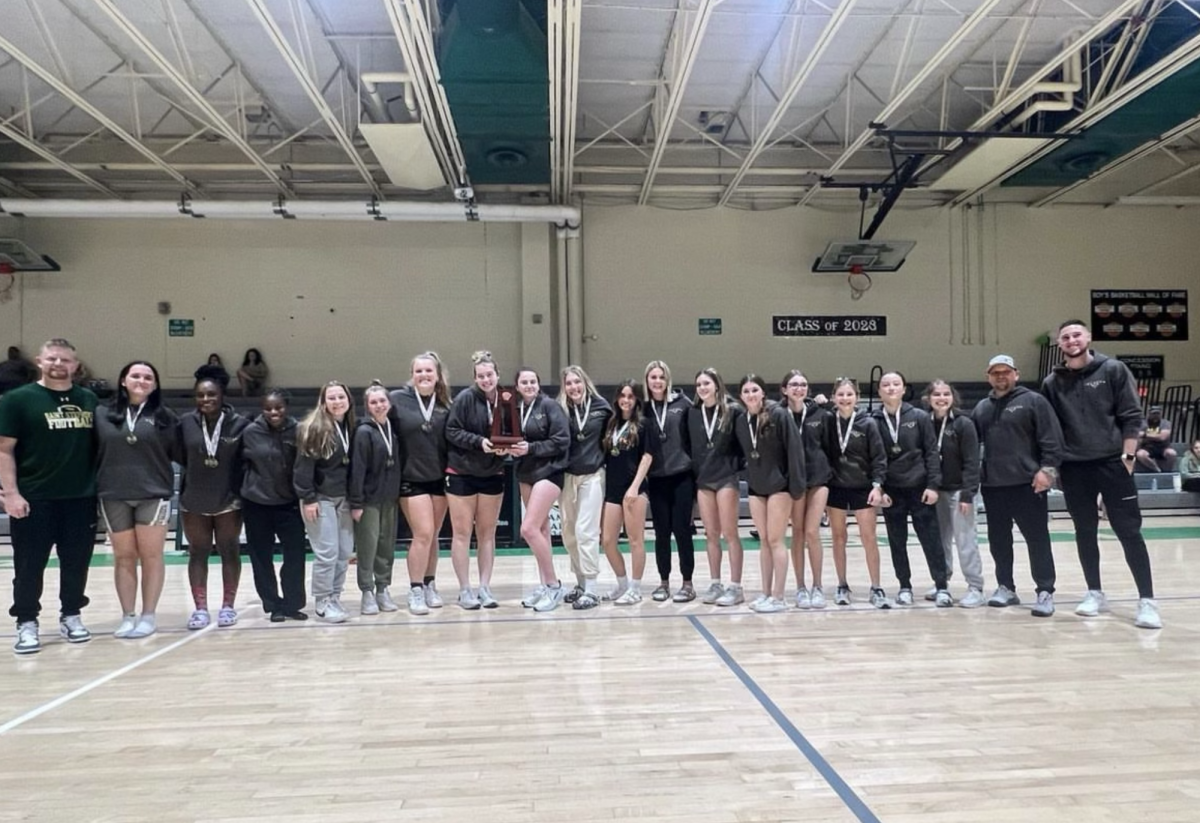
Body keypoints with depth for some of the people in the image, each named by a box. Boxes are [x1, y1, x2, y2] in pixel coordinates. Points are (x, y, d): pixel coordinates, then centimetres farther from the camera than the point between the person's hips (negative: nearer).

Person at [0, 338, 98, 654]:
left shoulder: (89, 400, 9)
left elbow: (101, 445, 16)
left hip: (81, 498, 3)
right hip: (34, 499, -3)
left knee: (77, 563, 11)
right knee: (30, 565, 5)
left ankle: (71, 615, 25)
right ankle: (27, 623, 17)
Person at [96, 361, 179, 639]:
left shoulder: (165, 417, 2)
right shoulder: (103, 415, 6)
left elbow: (180, 453, 4)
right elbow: (92, 453, 5)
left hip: (153, 495, -1)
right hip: (114, 497, 2)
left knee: (151, 556, 3)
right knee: (123, 557, 8)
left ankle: (149, 616, 11)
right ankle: (128, 616, 17)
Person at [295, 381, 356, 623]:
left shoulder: (350, 427, 6)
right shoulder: (313, 428, -13)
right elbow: (303, 465, -14)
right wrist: (307, 498, -17)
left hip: (343, 498, 6)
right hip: (320, 498, -6)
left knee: (345, 551, 7)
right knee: (327, 552, -6)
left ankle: (334, 597, 20)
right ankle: (322, 603, 6)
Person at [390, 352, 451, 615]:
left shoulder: (444, 404, 3)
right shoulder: (397, 400, -7)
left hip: (439, 478, 4)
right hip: (411, 479, -3)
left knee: (433, 536, 11)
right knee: (423, 534, -9)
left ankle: (430, 586, 25)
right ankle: (415, 590, 4)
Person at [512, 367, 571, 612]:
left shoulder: (550, 406, -8)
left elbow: (562, 440, -13)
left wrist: (531, 448, -18)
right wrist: (511, 448, -8)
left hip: (549, 472, -6)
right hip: (526, 474, 6)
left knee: (529, 529, -15)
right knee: (540, 530, 12)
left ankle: (554, 585, -4)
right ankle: (544, 585, 21)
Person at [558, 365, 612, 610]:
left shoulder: (601, 406, -2)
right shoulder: (560, 409, -1)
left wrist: (604, 457, 0)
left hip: (592, 475, -3)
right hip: (567, 476, 3)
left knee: (586, 531, -8)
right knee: (569, 532, 9)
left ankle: (591, 589, -1)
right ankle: (580, 582, 24)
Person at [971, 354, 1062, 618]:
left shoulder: (1033, 401, -2)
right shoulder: (981, 408, 14)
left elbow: (1052, 440, -8)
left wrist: (1047, 469, -16)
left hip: (1027, 484, -5)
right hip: (992, 486, 5)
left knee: (1037, 539, -2)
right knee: (998, 540, 11)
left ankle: (1045, 592, 6)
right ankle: (1005, 587, 22)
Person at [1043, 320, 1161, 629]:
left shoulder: (1113, 370, 0)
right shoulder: (1052, 382, 6)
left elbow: (1132, 417, -2)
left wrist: (1127, 455, -9)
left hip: (1112, 463, -3)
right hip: (1073, 468, 3)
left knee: (1129, 531, -3)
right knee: (1085, 533, 9)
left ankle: (1147, 600, 2)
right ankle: (1095, 593, 20)